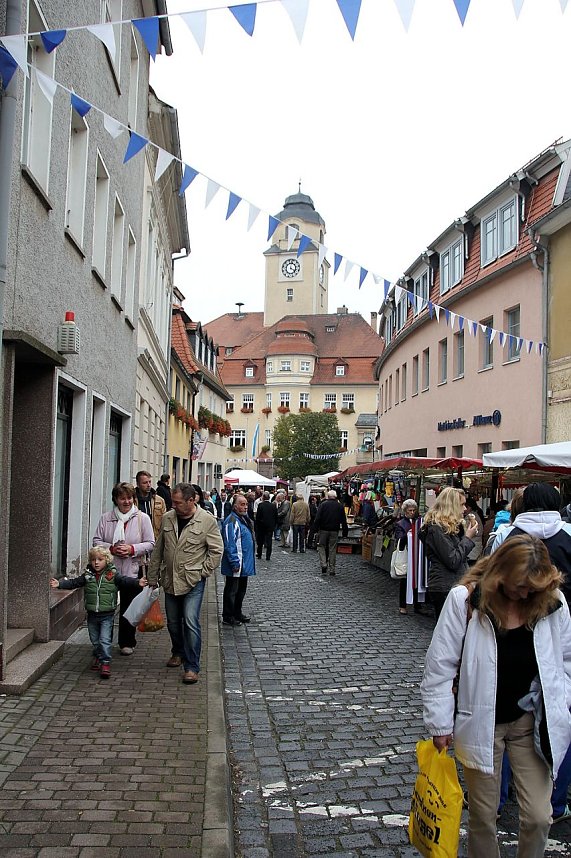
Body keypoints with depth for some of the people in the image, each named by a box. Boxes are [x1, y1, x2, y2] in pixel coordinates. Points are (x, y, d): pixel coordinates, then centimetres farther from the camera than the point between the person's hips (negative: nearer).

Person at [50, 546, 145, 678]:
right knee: (94, 640, 16)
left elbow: (124, 580, -17)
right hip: (92, 614, 4)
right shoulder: (87, 575, 2)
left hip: (107, 614, -3)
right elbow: (73, 582, 2)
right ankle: (97, 657, 34)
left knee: (105, 640, -7)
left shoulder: (112, 575, -6)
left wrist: (137, 582, -33)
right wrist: (59, 584, -10)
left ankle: (105, 663, 0)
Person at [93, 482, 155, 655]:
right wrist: (111, 549, -14)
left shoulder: (142, 518, -1)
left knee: (129, 608, 8)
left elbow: (150, 543, -1)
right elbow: (96, 541, 4)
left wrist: (132, 549, -16)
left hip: (132, 570, -1)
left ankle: (127, 643, 23)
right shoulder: (105, 518, 3)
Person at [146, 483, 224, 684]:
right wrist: (153, 577, 11)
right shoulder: (167, 518, 3)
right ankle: (178, 653, 39)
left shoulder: (207, 520, -10)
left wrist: (203, 572, -8)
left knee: (191, 622, -10)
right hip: (170, 580, 5)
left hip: (193, 581, -5)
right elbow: (158, 550, 10)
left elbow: (216, 550, -4)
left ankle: (192, 667, -1)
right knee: (173, 622, 16)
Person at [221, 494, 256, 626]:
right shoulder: (232, 521, -20)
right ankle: (228, 617, 11)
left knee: (241, 590, 20)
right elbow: (230, 545, -24)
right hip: (236, 565, -10)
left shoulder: (244, 518, 12)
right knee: (231, 591, 2)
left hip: (244, 565, 10)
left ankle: (237, 613, 33)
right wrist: (235, 563, -23)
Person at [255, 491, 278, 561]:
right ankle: (268, 556, 3)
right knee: (269, 541, 5)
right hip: (270, 526, 1)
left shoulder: (260, 505, -11)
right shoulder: (273, 506, -3)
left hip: (261, 526, -1)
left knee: (260, 541, 13)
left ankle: (259, 555, 21)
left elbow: (257, 517, -9)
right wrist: (274, 525, 11)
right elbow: (276, 517, 2)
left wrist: (257, 526, 2)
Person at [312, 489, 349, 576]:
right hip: (334, 531, 2)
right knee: (333, 549, 6)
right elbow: (344, 520, 7)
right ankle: (332, 569, 7)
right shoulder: (340, 506, 5)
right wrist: (345, 531, 13)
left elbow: (318, 518, -9)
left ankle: (323, 564, -8)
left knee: (321, 546, 10)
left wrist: (316, 528, -4)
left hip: (324, 530, -2)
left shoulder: (323, 504, -3)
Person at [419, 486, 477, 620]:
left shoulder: (451, 526, 16)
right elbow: (453, 562, -18)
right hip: (444, 589, -10)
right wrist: (468, 537, -11)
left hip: (454, 586, 10)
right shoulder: (436, 529, -14)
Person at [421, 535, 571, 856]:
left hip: (533, 722, 2)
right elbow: (440, 666, -10)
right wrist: (441, 723, -6)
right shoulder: (465, 600, -17)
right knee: (483, 817, 12)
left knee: (539, 817, 6)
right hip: (481, 724, -2)